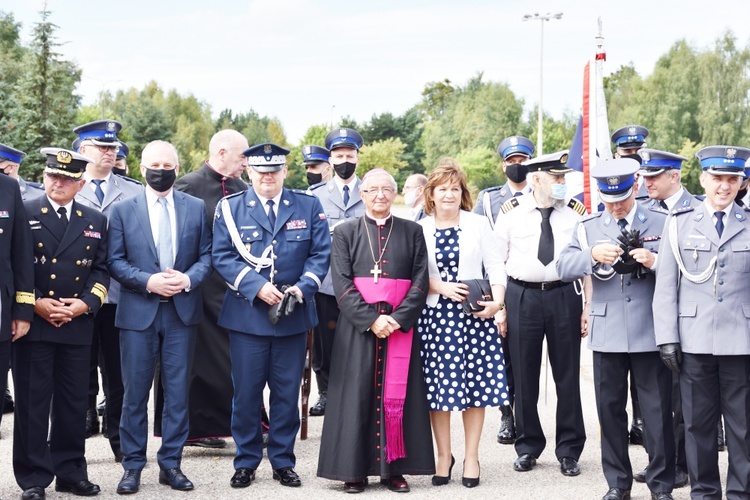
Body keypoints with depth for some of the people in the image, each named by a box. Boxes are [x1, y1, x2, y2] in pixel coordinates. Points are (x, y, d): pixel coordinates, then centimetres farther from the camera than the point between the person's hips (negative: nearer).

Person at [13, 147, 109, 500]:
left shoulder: (95, 221, 11)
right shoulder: (24, 214, 1)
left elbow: (101, 270, 9)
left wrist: (83, 305, -6)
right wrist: (36, 304, -13)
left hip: (79, 324, 3)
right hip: (34, 323, -3)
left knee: (73, 403, 8)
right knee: (32, 402, 0)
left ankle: (71, 472, 18)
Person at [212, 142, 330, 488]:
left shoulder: (309, 206, 6)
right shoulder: (230, 208, 2)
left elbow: (320, 253, 3)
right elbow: (223, 257, -4)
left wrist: (303, 288, -13)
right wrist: (257, 286, -17)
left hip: (294, 315, 1)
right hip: (246, 314, -1)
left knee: (287, 392, 7)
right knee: (246, 392, 4)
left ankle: (283, 461, 19)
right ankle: (246, 462, 16)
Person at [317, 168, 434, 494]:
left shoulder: (412, 232, 8)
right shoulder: (345, 233, 6)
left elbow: (420, 280, 2)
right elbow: (341, 283, -3)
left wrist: (398, 318, -12)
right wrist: (371, 319, -15)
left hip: (401, 325, 1)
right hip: (357, 327, -1)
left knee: (397, 394, 1)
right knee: (357, 394, -1)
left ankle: (394, 468, 8)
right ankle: (355, 470, 5)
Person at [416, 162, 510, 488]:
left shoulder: (478, 223, 6)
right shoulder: (419, 229, 6)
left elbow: (495, 267, 3)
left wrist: (497, 302, -11)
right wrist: (441, 287, -12)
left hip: (475, 315, 0)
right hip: (435, 315, 0)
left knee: (475, 385, 2)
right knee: (437, 386, 1)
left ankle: (472, 457, 12)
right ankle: (444, 456, 14)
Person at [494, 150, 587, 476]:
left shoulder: (575, 212, 3)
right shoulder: (512, 212, 2)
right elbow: (497, 260, 4)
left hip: (563, 296, 0)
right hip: (521, 296, 0)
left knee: (568, 376, 5)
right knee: (524, 377, 7)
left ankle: (569, 451, 16)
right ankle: (528, 447, 22)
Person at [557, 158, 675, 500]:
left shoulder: (662, 221, 3)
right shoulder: (588, 227, 8)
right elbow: (564, 268, -3)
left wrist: (655, 261, -17)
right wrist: (592, 255, -21)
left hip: (650, 331, -2)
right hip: (607, 332, 2)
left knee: (657, 410, 2)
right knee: (610, 409, 9)